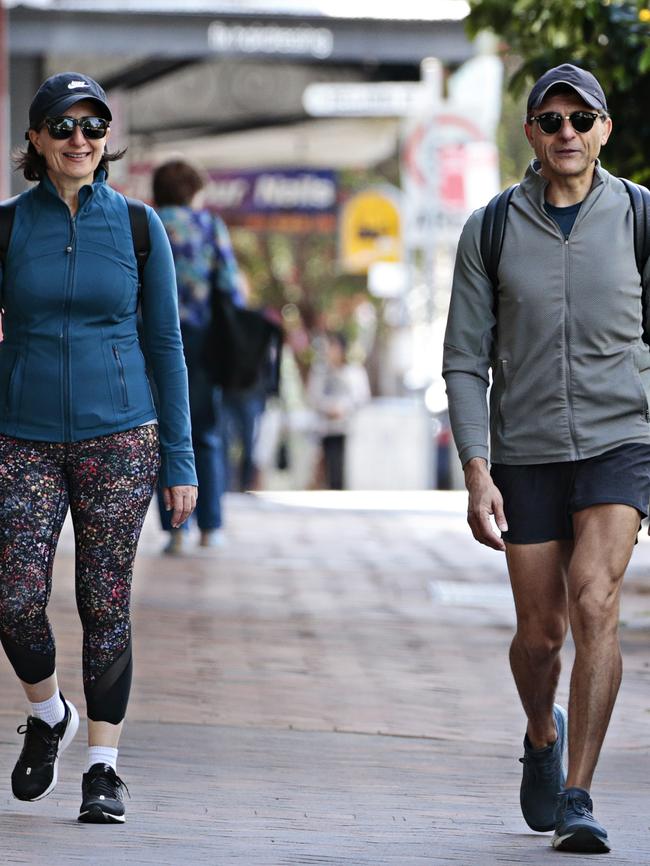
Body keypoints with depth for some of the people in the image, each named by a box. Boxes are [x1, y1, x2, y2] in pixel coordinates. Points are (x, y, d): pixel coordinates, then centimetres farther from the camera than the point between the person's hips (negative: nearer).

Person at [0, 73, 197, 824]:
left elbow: (165, 343, 5)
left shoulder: (137, 227, 2)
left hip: (117, 437, 0)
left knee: (105, 605, -1)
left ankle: (104, 763, 10)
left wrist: (180, 459, 1)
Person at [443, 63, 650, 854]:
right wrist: (476, 473, -10)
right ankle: (543, 737, 41)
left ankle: (575, 800, -18)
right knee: (540, 631, 7)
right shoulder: (490, 232, -1)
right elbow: (465, 362, 0)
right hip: (526, 453, 1)